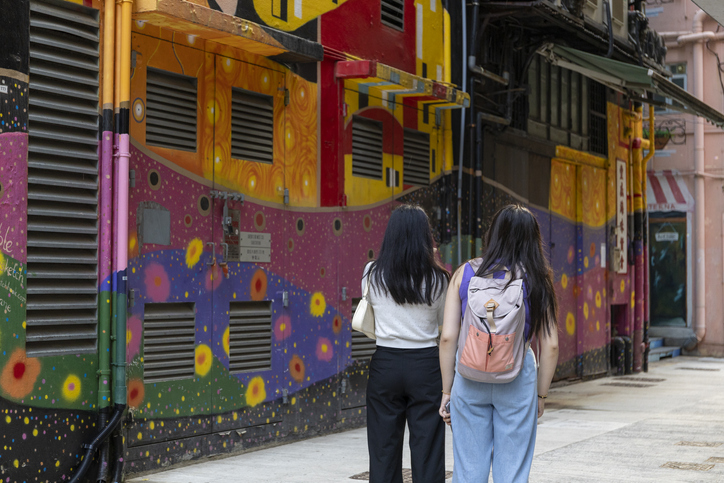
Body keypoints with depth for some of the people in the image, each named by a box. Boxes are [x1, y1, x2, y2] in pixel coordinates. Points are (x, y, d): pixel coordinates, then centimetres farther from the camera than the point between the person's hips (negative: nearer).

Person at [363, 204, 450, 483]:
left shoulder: (373, 274, -3)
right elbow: (442, 322, 8)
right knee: (427, 450, 5)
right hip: (426, 365, -1)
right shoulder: (438, 279, -5)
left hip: (385, 363, 1)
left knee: (384, 450, 8)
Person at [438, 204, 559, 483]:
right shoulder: (536, 279, -1)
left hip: (470, 376, 1)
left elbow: (448, 337, -3)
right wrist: (541, 394, 10)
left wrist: (447, 390, 5)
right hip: (517, 377, -1)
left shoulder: (465, 273, 0)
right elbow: (550, 345, -2)